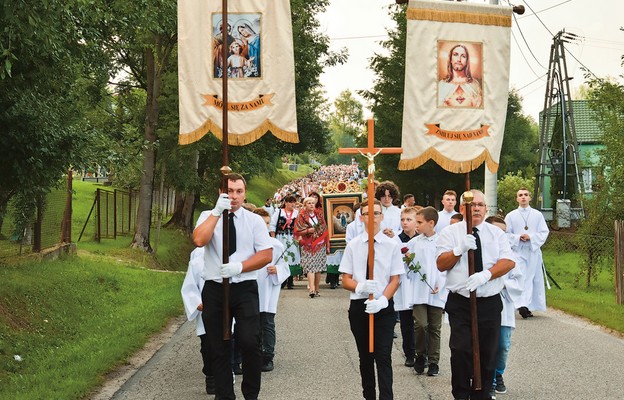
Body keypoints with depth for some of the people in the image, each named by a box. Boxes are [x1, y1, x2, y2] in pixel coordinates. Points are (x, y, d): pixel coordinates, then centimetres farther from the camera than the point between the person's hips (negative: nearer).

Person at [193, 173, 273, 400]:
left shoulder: (254, 220, 4)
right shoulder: (208, 216, 5)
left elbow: (267, 254, -1)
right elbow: (199, 240, -16)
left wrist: (239, 267, -14)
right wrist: (217, 211, -19)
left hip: (244, 288, -1)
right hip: (214, 288, 1)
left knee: (250, 343, -13)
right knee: (218, 348, 7)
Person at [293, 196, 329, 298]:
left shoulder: (319, 214, 9)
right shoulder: (301, 216, 0)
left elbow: (325, 230, 12)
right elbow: (297, 231, -2)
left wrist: (327, 245, 11)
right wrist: (308, 231, -18)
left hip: (320, 245, 3)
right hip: (308, 246, -3)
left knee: (318, 267, 2)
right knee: (310, 267, -15)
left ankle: (316, 289, 11)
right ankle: (312, 289, -25)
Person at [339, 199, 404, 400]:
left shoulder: (392, 245, -1)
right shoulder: (353, 245, 3)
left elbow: (395, 280, -2)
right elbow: (346, 280, 2)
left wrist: (382, 300, -19)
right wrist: (360, 287, -20)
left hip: (384, 307, -2)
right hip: (358, 306, 2)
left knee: (383, 357, -9)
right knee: (365, 357, 14)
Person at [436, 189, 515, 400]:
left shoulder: (496, 233, 10)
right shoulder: (450, 232, 5)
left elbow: (509, 261, -2)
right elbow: (441, 264, -3)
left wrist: (486, 274, -18)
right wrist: (459, 249, -20)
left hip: (490, 303, 2)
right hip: (460, 302, -2)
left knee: (488, 353, 5)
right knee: (461, 351, -12)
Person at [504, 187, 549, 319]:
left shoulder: (537, 215, 7)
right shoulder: (511, 216, 6)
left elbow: (544, 233, 3)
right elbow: (506, 234, 5)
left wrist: (530, 237, -12)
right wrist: (518, 238, -12)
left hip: (533, 250, 2)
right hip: (517, 250, -2)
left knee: (533, 278, 4)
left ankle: (530, 307, 12)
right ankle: (522, 305, -24)